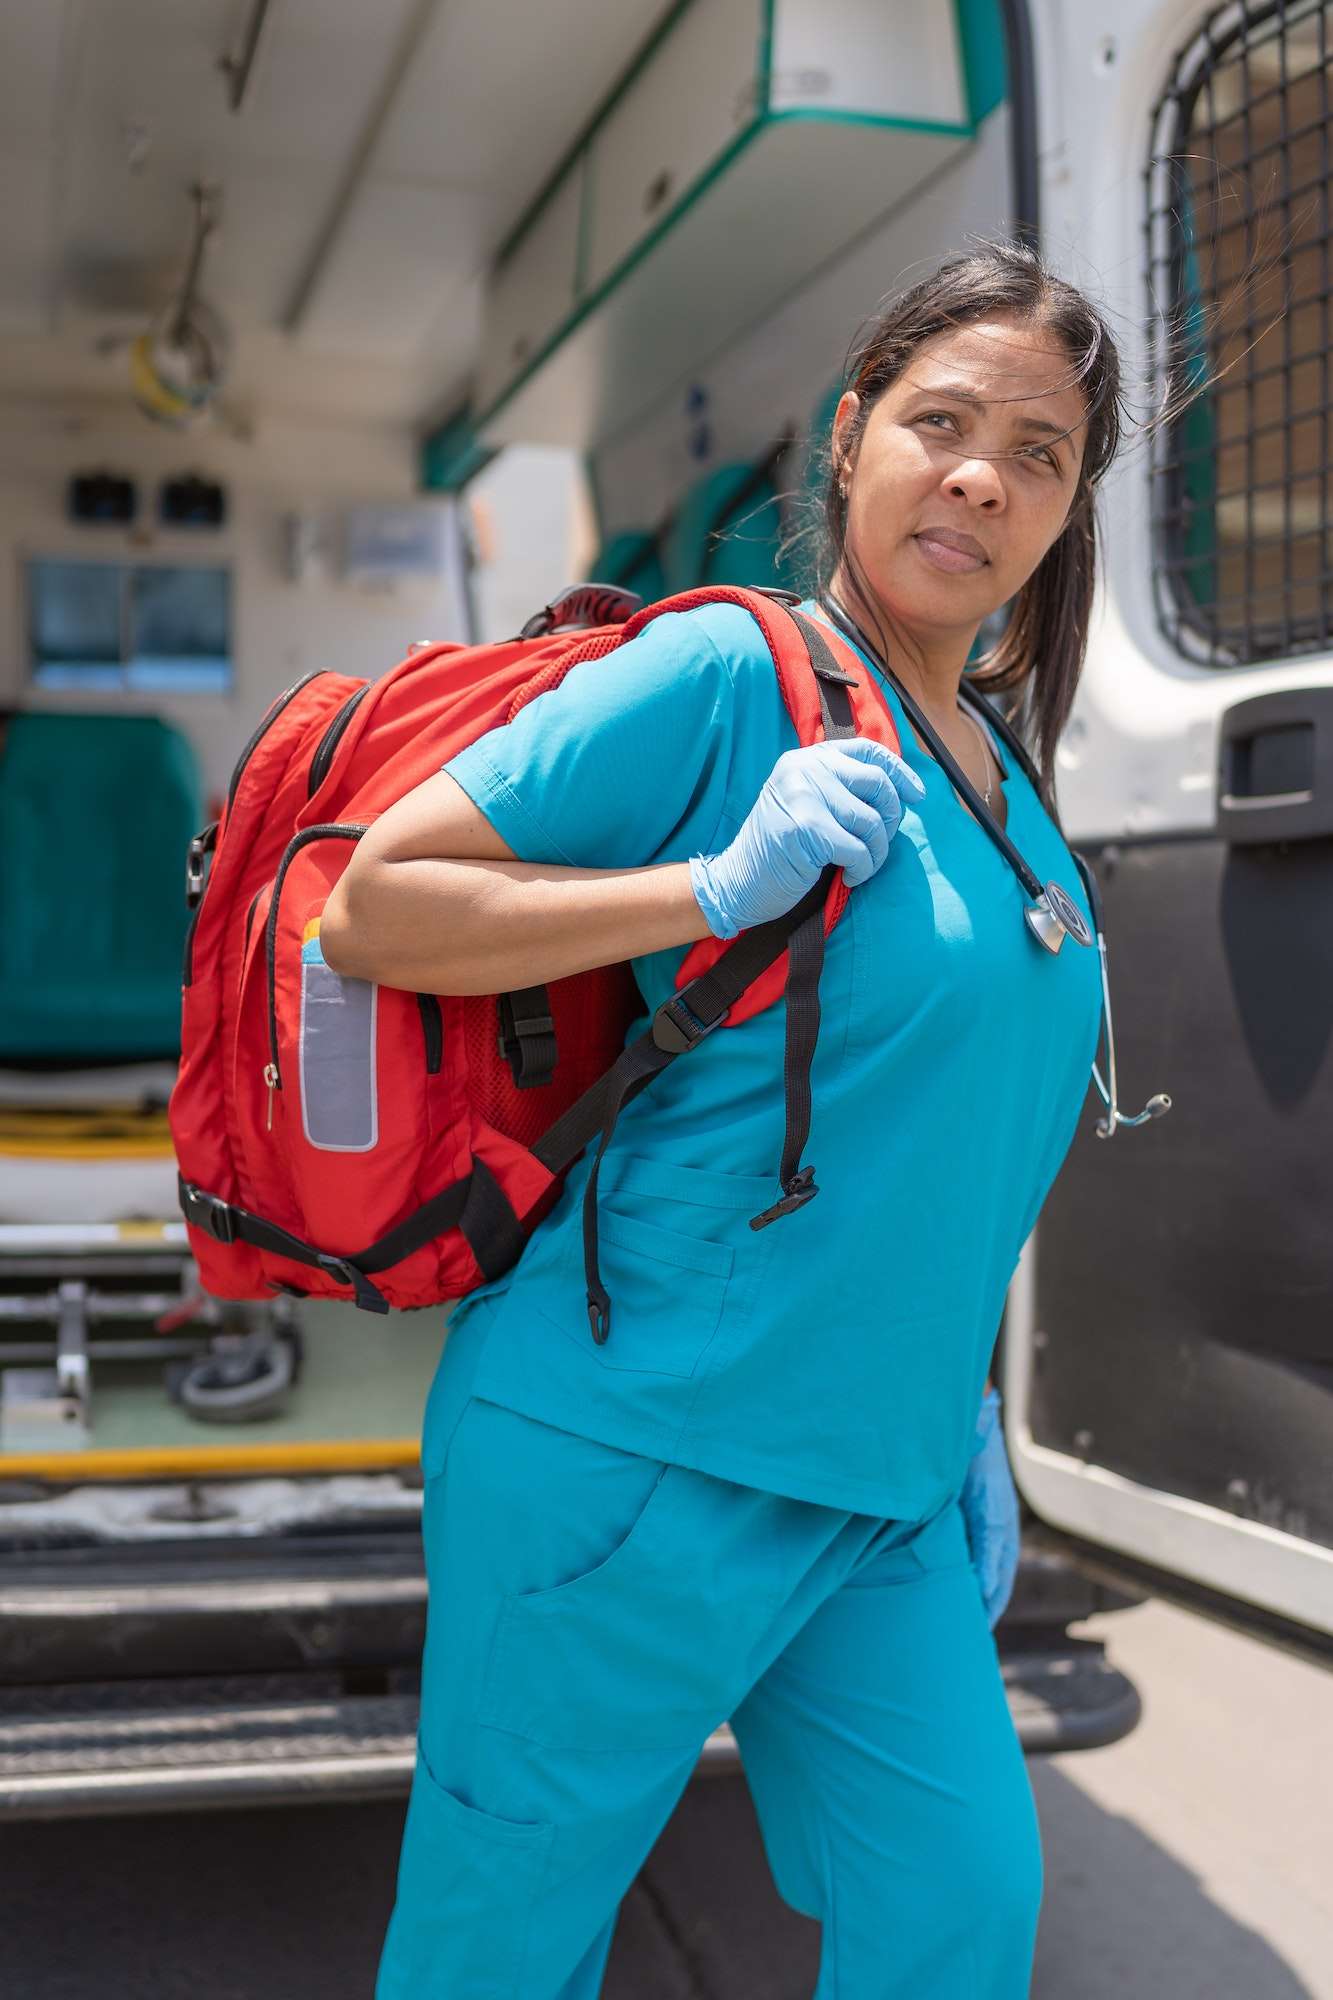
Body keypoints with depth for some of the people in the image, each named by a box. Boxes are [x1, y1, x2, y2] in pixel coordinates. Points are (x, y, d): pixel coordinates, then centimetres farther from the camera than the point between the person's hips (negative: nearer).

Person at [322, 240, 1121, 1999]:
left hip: (875, 1485, 7)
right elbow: (371, 909, -13)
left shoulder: (1010, 789, 12)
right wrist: (719, 889, -21)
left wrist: (961, 1413, 16)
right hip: (630, 1450, -7)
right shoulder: (726, 676, -11)